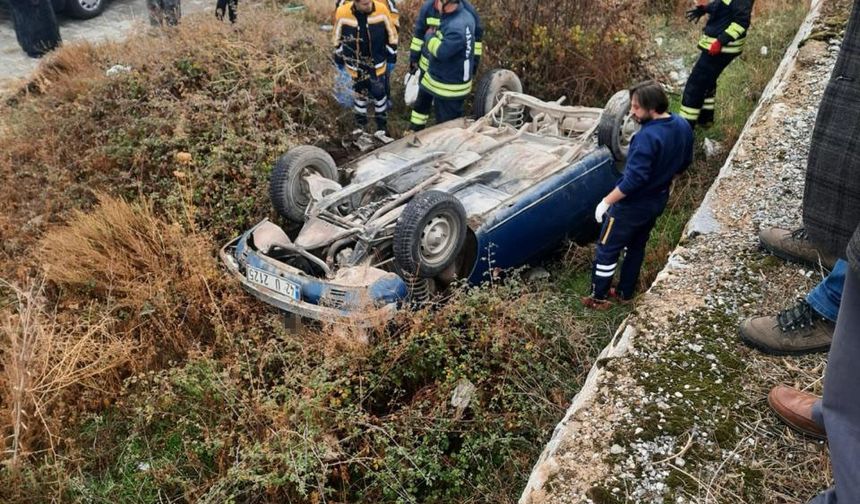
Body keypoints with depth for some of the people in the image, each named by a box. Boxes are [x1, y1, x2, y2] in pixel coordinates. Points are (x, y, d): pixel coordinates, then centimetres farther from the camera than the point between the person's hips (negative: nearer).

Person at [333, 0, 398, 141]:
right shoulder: (342, 13, -20)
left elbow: (391, 33, -4)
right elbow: (338, 37, -3)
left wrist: (392, 56, 2)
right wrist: (339, 58, 7)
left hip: (377, 62, 0)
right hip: (355, 63, 0)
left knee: (380, 93, 3)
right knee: (360, 93, 12)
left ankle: (382, 128, 18)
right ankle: (360, 124, 34)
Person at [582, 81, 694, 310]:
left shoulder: (647, 137, -32)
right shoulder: (683, 126, -5)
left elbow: (634, 179, -32)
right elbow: (685, 162, 9)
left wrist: (606, 201, -23)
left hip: (632, 205, -8)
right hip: (657, 201, 9)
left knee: (607, 249, 9)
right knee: (637, 247, 24)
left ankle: (598, 297, 21)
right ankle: (625, 292, 38)